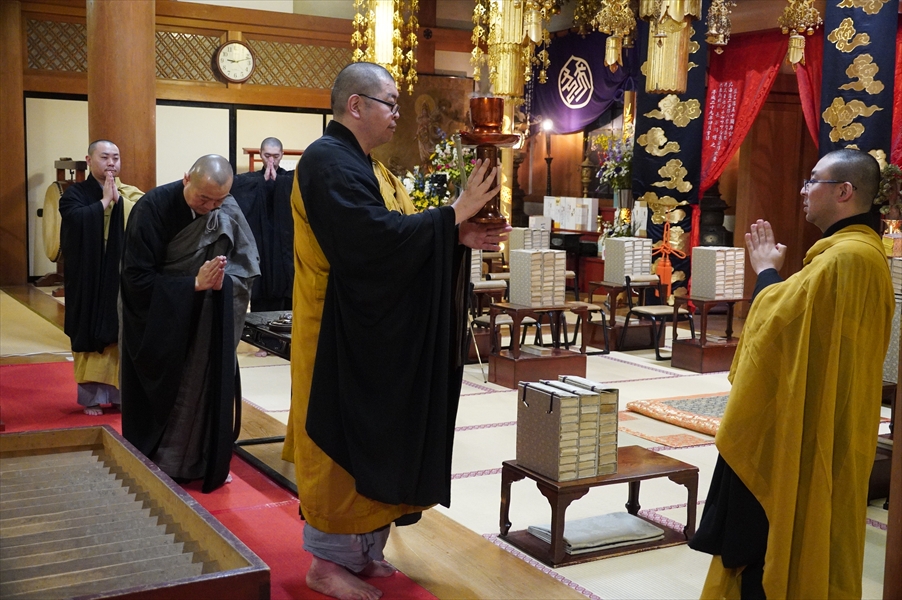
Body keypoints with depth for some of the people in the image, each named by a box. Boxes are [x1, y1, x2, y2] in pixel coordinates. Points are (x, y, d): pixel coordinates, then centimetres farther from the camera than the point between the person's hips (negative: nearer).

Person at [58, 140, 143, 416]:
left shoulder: (130, 194, 9)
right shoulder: (75, 193, 1)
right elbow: (77, 220, -20)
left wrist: (118, 198, -13)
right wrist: (104, 201, -13)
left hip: (123, 276, 2)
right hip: (89, 278, -2)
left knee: (123, 334, 3)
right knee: (91, 334, 0)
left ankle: (122, 393, 13)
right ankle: (91, 396, 8)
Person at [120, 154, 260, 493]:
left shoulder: (228, 213, -9)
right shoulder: (154, 208, -20)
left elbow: (248, 268, -5)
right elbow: (137, 278, -21)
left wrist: (223, 281, -27)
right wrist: (194, 284, -27)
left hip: (207, 324, 3)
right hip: (157, 322, -3)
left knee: (206, 392, 6)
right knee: (160, 399, 6)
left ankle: (206, 464, 22)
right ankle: (155, 466, 21)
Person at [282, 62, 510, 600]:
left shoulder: (366, 165, 15)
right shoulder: (328, 161, -16)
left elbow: (398, 234, 11)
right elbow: (374, 234, -28)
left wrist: (462, 236, -3)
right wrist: (454, 215, -22)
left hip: (377, 334, 10)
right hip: (342, 334, -10)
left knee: (376, 436, 14)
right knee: (346, 439, -1)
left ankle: (363, 550, 26)